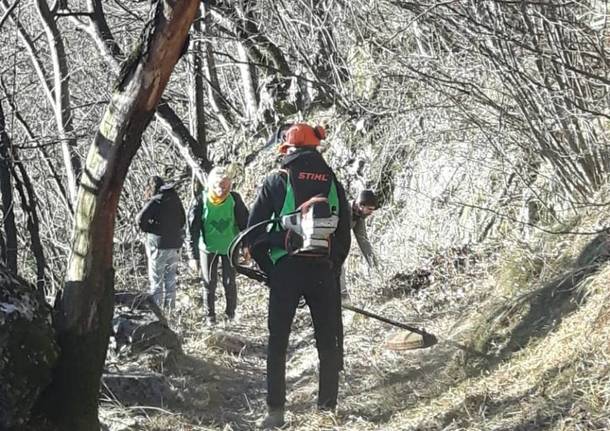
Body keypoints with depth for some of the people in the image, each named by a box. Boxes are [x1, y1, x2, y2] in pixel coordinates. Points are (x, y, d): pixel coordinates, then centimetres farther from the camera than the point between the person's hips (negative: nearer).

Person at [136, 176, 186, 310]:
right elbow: (182, 220, 15)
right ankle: (170, 307, 20)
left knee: (156, 280, 3)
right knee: (170, 279, 16)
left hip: (159, 245, -6)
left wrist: (147, 228, -5)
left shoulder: (156, 201, -14)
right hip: (175, 244, 6)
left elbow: (140, 219, -22)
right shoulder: (175, 199, 5)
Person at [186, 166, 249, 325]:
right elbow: (192, 229, -13)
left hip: (229, 247, 1)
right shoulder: (200, 200, -18)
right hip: (208, 247, 0)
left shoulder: (235, 199, -16)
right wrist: (193, 256, -14)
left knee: (230, 282, 5)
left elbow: (244, 222, -4)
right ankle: (209, 316, 20)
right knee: (209, 283, 6)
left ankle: (231, 313, 25)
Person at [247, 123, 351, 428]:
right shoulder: (333, 184, 10)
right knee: (327, 343, 11)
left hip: (286, 269, -2)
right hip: (324, 271, 2)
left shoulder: (277, 181, 1)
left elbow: (254, 229, -1)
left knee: (277, 342, 5)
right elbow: (344, 234, 10)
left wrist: (266, 266, 9)